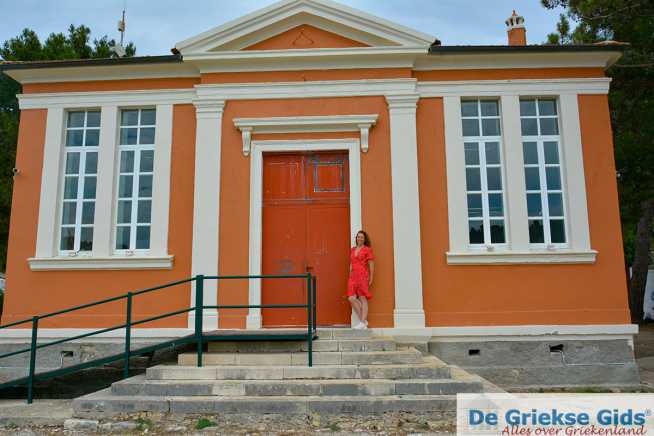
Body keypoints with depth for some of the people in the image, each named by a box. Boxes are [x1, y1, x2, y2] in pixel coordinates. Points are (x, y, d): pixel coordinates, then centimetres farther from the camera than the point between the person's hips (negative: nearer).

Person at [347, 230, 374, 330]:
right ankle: (363, 320, 7)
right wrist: (350, 276, 15)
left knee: (363, 298, -3)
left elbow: (371, 265, -2)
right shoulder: (352, 249, 16)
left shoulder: (367, 249, 0)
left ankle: (363, 322, 3)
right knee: (351, 298, -5)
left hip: (363, 276, -5)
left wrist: (371, 278, -5)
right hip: (353, 277, 5)